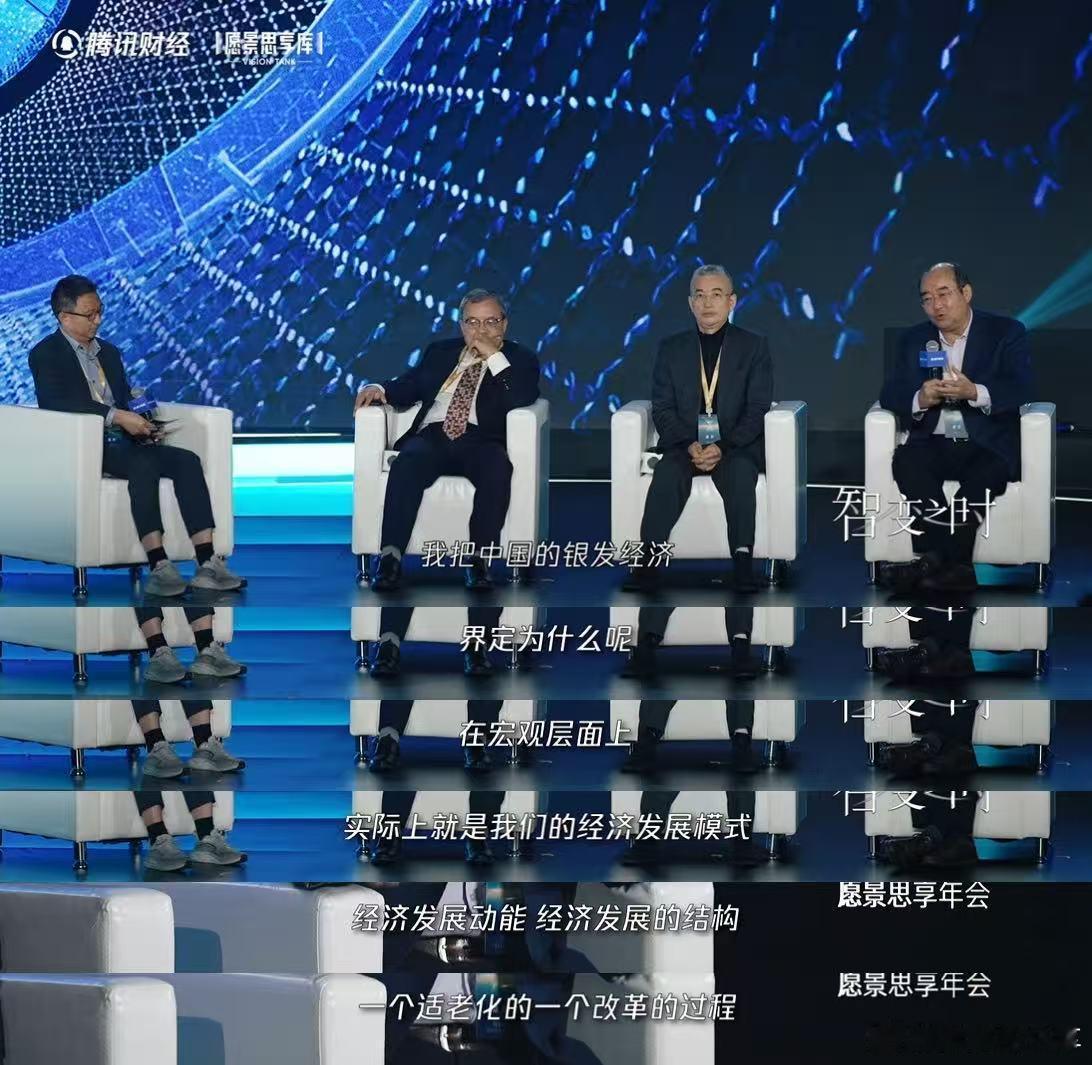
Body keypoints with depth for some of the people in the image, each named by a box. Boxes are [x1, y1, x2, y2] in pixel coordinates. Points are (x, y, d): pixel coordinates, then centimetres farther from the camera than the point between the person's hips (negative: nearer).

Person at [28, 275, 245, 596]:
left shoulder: (108, 352, 23)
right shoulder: (45, 355, 0)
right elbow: (57, 403, -17)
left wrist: (141, 427, -1)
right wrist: (117, 417, -23)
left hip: (120, 441, 7)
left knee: (186, 461, -19)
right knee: (143, 464, -35)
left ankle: (207, 564, -30)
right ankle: (158, 567, -43)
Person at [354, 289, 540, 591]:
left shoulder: (519, 360, 15)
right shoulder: (440, 352, 26)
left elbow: (522, 400, -3)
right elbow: (408, 387, 21)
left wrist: (494, 357, -6)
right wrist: (380, 389, 0)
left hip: (480, 441, -2)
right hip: (432, 436, 2)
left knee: (497, 467, -37)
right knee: (409, 462, -33)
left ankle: (478, 559, -35)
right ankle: (390, 556, -38)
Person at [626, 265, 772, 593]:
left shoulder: (754, 347, 7)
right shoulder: (671, 349, 12)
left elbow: (757, 409, -1)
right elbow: (663, 409, 6)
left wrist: (723, 447, -16)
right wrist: (689, 445, -14)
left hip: (736, 446, -1)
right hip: (685, 445, 1)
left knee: (740, 472, -35)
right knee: (667, 473, -31)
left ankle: (742, 563, -39)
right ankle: (648, 562, -38)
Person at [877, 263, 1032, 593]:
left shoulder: (1006, 332, 5)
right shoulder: (914, 339, 16)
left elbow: (1021, 391, -9)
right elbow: (889, 395, 7)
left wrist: (974, 393, -28)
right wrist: (920, 401, -17)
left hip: (987, 443, -3)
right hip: (933, 442, 3)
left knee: (990, 470, -35)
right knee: (906, 461, -29)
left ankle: (934, 562, -30)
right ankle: (952, 565, -31)